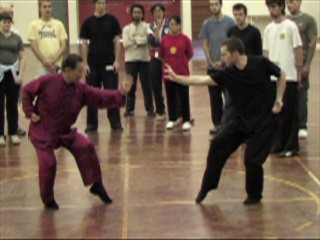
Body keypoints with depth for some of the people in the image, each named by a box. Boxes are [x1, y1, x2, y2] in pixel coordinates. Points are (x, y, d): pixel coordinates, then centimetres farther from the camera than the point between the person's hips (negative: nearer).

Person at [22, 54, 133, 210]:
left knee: (86, 147, -15)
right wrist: (30, 112, -10)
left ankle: (96, 185, 1)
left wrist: (121, 94, -24)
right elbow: (27, 91, -5)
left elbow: (101, 97, -11)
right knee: (48, 163, -14)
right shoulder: (47, 82, -18)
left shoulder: (81, 89, -7)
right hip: (42, 131, -4)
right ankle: (48, 200, 10)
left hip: (65, 131, 4)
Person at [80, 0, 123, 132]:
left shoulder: (112, 20, 0)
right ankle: (92, 123, 14)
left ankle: (115, 122, 7)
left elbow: (117, 40, 1)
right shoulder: (88, 22, 2)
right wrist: (85, 63, -3)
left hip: (109, 63, -1)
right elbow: (84, 43, 3)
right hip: (92, 64, 1)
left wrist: (117, 60, -7)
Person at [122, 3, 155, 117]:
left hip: (144, 59, -1)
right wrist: (141, 40, -9)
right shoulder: (127, 28, 7)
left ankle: (150, 109, 9)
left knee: (147, 85, 1)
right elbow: (125, 43, -8)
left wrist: (135, 39, -11)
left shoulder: (147, 27, 3)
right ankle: (129, 109, 12)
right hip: (130, 60, 1)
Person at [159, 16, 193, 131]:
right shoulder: (165, 39, -2)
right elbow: (161, 55, 8)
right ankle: (171, 120, 21)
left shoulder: (185, 39, -7)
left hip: (183, 73, -2)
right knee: (170, 97, 11)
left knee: (184, 97, 3)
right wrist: (170, 61, 9)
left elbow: (190, 54, 2)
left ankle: (186, 120, 11)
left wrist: (181, 62, 9)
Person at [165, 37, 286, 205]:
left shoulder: (261, 64, -15)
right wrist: (176, 78, -11)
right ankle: (207, 186, 11)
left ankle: (254, 196, 19)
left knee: (252, 159, -8)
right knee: (218, 144, -5)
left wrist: (278, 99, -8)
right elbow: (202, 80, -6)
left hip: (264, 120, -5)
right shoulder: (227, 73, -5)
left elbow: (281, 76, 0)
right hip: (242, 119, 5)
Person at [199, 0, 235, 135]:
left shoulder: (229, 22, -3)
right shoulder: (207, 24, 7)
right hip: (212, 66, 3)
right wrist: (211, 62, -4)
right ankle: (217, 124, 16)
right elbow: (205, 45, 7)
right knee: (215, 97, 8)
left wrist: (222, 61, -11)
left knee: (229, 96, -3)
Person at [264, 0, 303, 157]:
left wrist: (299, 72, -7)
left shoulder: (290, 26, -6)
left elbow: (298, 50, -5)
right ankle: (278, 144, 17)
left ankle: (291, 146, 5)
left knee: (289, 113, -1)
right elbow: (267, 51, 13)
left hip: (288, 76, -5)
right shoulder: (268, 29, 9)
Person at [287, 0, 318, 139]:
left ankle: (302, 126, 7)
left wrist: (307, 64, -10)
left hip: (301, 63, -3)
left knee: (301, 96, 1)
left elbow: (313, 43, -4)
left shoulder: (308, 20, -1)